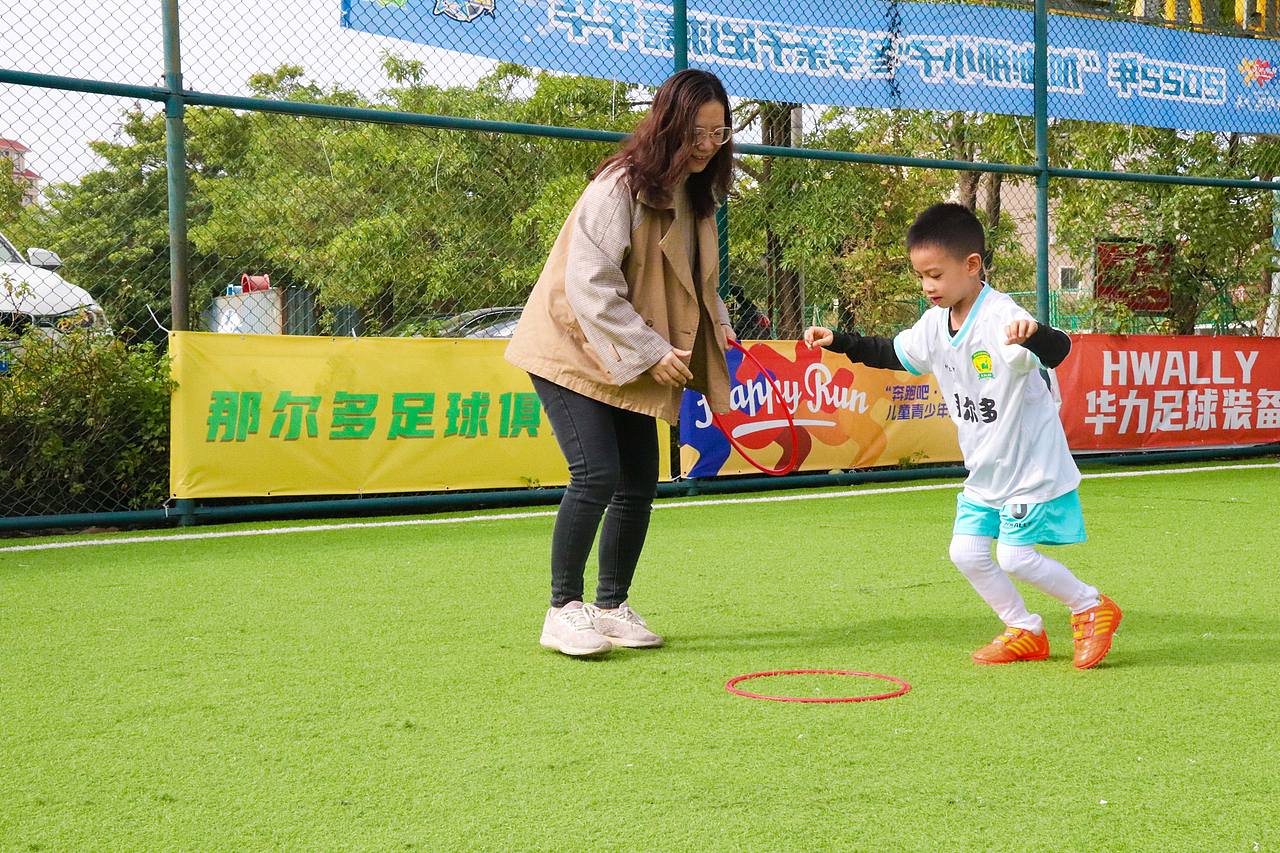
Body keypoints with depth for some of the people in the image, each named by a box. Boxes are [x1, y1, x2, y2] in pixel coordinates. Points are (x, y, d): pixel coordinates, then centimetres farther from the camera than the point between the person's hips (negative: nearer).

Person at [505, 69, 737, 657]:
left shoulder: (695, 193, 8)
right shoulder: (620, 187, -20)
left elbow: (692, 281, 20)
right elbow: (590, 284, -23)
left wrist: (719, 330, 3)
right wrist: (650, 350, -23)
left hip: (634, 361, 8)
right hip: (574, 349, -8)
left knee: (640, 484, 5)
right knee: (597, 476, -17)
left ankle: (613, 607, 20)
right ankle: (564, 611, -4)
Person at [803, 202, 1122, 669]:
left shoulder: (1001, 318, -25)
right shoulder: (935, 322, 0)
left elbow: (1059, 350, -41)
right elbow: (893, 354, 18)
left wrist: (1034, 333, -62)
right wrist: (839, 341, 11)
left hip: (1032, 464, -8)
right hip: (984, 469, 8)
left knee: (1014, 557, -9)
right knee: (966, 552, 5)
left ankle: (1092, 607, 15)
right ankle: (1025, 631, 22)